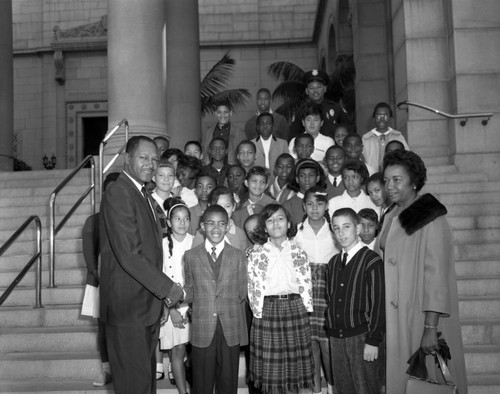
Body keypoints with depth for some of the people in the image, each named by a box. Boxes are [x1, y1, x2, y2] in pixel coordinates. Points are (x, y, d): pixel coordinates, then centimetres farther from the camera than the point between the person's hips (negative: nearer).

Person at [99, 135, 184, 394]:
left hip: (147, 304, 10)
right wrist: (167, 288, -17)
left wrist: (163, 293, 10)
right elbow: (129, 254, -24)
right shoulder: (118, 194, -17)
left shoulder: (143, 193, 15)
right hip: (128, 306, -10)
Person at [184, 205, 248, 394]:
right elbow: (189, 292, 7)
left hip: (231, 329, 0)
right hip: (202, 329, 0)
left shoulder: (238, 256, 5)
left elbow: (242, 293, 3)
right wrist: (175, 296, -6)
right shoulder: (191, 256, 5)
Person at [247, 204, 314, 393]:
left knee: (295, 363, 7)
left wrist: (305, 311, -1)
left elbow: (306, 285, 5)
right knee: (270, 369, 4)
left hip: (295, 308, 1)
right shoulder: (256, 254, 2)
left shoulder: (299, 253, 6)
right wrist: (259, 312, -4)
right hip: (267, 310, -1)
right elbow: (253, 287, 1)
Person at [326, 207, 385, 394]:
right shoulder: (333, 262, 12)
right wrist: (330, 333, 11)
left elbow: (378, 303, -11)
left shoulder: (371, 260, -8)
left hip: (361, 336, -6)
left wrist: (373, 341, -14)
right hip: (336, 337, 6)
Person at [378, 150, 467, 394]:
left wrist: (430, 328, -23)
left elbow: (437, 275, -19)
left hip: (422, 316, -7)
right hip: (394, 317, 7)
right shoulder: (391, 218, 10)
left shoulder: (431, 220, -13)